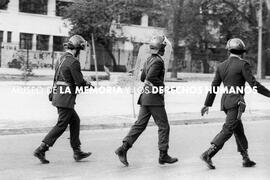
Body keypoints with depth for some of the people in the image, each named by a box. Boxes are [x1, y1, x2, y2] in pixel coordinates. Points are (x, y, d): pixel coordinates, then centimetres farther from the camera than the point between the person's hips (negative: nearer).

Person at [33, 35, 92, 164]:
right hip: (66, 98, -10)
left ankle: (77, 152, 19)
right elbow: (79, 82, -15)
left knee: (75, 121, 16)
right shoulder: (73, 62, -15)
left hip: (57, 95, 10)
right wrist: (88, 84, 3)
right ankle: (41, 150, -5)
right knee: (61, 125, -4)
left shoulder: (61, 59, 13)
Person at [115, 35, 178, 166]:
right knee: (163, 126, 2)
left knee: (140, 124, 8)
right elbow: (151, 77, -25)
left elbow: (143, 77, 23)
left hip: (145, 97, 9)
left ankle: (123, 148, 0)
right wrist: (162, 86, -13)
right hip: (154, 98, -9)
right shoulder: (158, 61, -14)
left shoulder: (149, 60, 14)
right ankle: (163, 155, 7)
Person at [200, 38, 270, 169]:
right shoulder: (243, 64, -7)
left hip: (225, 101, 7)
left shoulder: (221, 66, 11)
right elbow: (253, 84, -10)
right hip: (236, 102, -7)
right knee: (228, 130, -10)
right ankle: (208, 154, -19)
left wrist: (207, 104, 17)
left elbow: (214, 86, 12)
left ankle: (246, 159, 20)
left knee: (239, 130, 15)